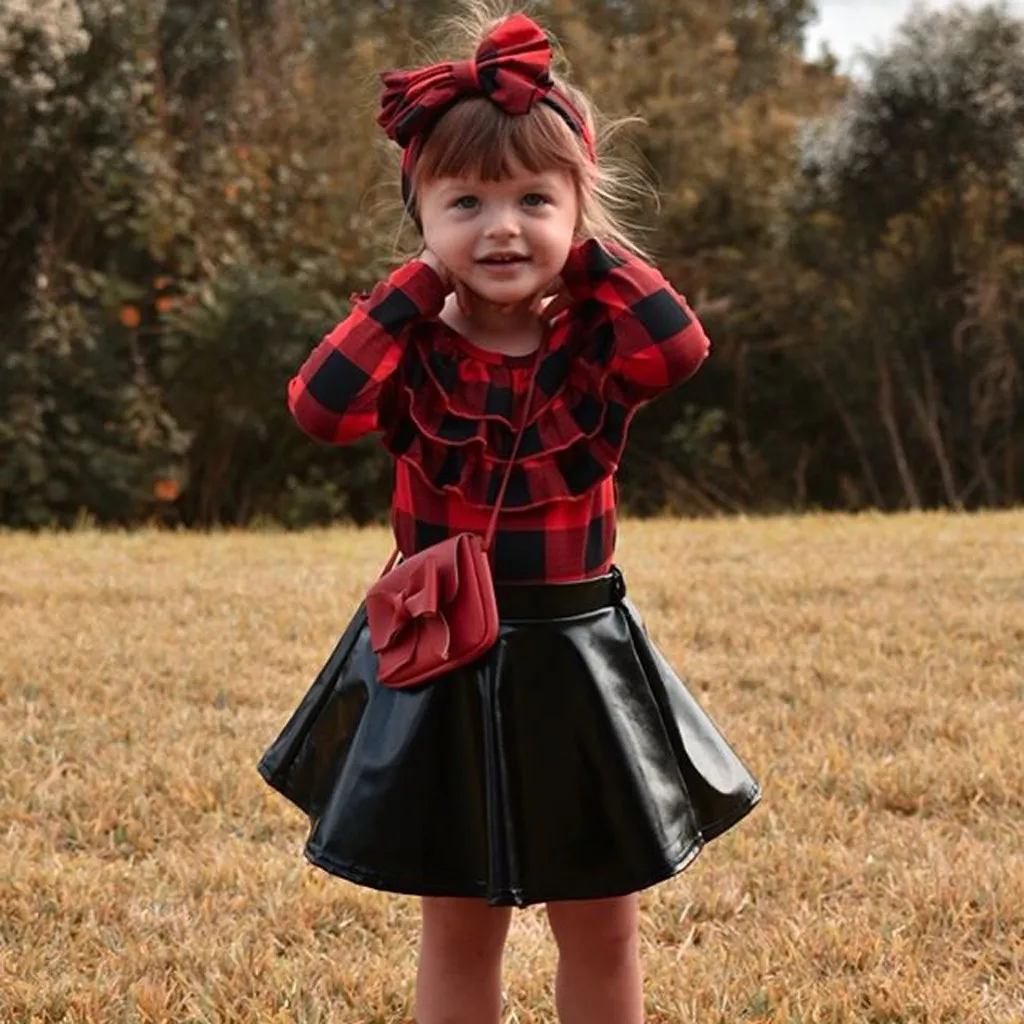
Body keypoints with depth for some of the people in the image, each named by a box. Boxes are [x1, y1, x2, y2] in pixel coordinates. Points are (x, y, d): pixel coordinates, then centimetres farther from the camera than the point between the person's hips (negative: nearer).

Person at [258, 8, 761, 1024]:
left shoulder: (599, 341, -5)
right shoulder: (412, 351, -6)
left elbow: (681, 347, -27)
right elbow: (321, 406, -25)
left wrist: (596, 251, -13)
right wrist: (414, 287, -16)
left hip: (578, 663, 0)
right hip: (438, 663, 0)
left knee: (600, 929, 13)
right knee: (458, 929, 13)